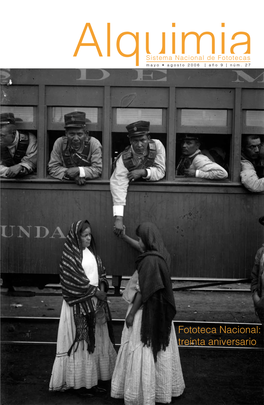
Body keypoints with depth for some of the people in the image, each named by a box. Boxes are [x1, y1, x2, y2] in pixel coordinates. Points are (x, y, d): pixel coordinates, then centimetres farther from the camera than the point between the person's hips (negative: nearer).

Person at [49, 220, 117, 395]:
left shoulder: (91, 251, 9)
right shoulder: (70, 255, -13)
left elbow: (101, 271, 14)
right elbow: (75, 281, -17)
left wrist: (102, 287, -3)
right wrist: (95, 291, -13)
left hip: (95, 301, 7)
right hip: (79, 304, -7)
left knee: (96, 340, 10)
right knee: (81, 341, 0)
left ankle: (93, 379, 20)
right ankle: (81, 382, 12)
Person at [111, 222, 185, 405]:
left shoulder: (149, 261, -25)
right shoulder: (159, 253, 1)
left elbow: (142, 291, -22)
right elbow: (142, 247, 22)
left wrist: (131, 313, -14)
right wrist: (124, 237, 28)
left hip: (147, 312, -9)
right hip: (158, 310, 9)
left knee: (143, 351, 3)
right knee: (157, 348, 19)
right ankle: (162, 387, 33)